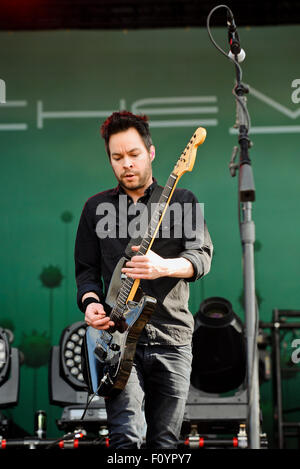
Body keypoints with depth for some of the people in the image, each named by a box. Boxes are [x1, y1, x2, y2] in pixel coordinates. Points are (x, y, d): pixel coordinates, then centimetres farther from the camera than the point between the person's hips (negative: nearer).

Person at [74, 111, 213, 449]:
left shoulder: (181, 200, 7)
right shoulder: (96, 207, 12)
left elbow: (202, 256, -5)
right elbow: (86, 269, 14)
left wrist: (164, 267, -25)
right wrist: (91, 302, -7)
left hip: (172, 338, 0)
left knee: (164, 442, 5)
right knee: (128, 437, -15)